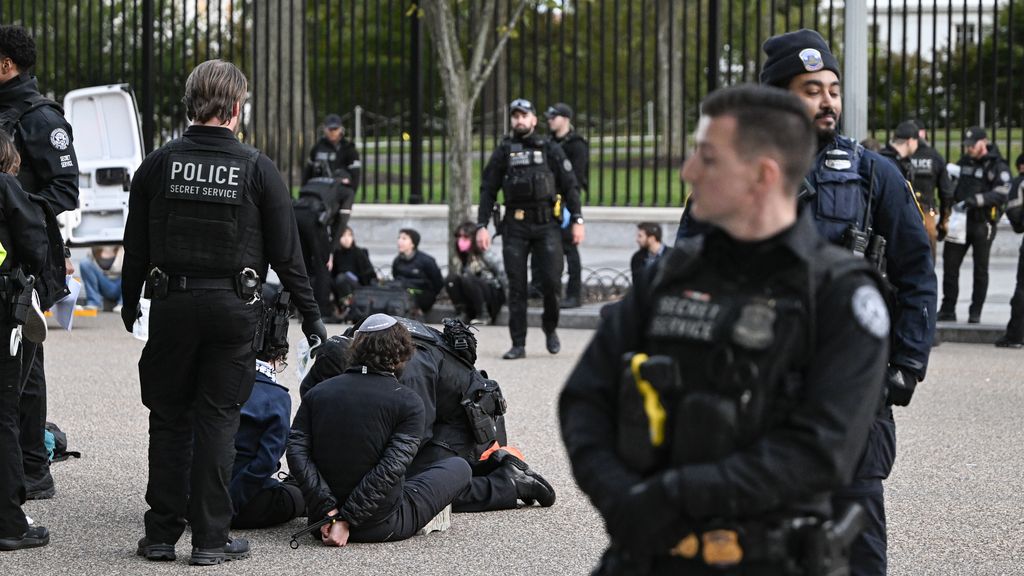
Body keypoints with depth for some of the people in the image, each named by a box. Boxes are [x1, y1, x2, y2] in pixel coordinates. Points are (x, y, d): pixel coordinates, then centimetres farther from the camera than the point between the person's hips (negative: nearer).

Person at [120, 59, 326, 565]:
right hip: (233, 309, -1)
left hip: (171, 306, 2)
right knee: (217, 420, 3)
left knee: (169, 419, 10)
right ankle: (210, 538, 4)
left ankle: (162, 533, 12)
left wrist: (130, 304, 20)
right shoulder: (258, 169, -5)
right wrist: (310, 315, 6)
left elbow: (135, 247, 6)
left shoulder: (158, 165, 0)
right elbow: (286, 253, -3)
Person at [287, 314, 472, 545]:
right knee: (459, 467, 16)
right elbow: (391, 467, -20)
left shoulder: (317, 393, 2)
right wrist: (346, 520, -19)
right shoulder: (409, 403, -11)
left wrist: (328, 510, -14)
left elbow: (297, 451, -10)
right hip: (381, 527, -4)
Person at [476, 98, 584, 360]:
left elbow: (570, 186, 7)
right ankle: (518, 344, 3)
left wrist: (577, 220, -1)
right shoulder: (503, 152, 10)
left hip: (546, 225, -1)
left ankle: (550, 327, 16)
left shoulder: (550, 150, 8)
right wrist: (481, 225, 1)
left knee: (552, 280, -10)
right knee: (516, 287, -1)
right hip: (515, 227, 1)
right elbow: (488, 190, 10)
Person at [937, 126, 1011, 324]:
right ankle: (948, 310, 7)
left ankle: (975, 313, 8)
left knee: (980, 269, 3)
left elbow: (1001, 194, -18)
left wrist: (973, 201, -28)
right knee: (950, 265, 1)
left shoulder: (997, 166, -4)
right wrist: (944, 219, 15)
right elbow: (949, 191, 21)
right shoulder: (963, 163, 15)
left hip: (982, 224, -5)